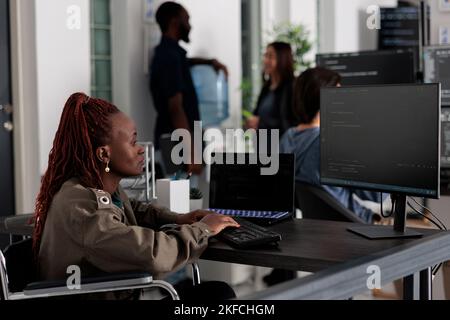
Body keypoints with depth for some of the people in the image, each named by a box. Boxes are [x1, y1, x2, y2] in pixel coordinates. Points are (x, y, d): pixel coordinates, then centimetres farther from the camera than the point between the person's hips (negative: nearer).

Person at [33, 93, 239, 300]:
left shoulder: (106, 188, 1)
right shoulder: (79, 206, -25)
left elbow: (130, 209, 25)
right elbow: (152, 254, -30)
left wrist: (177, 219, 8)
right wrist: (202, 229, -14)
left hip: (118, 290, 8)